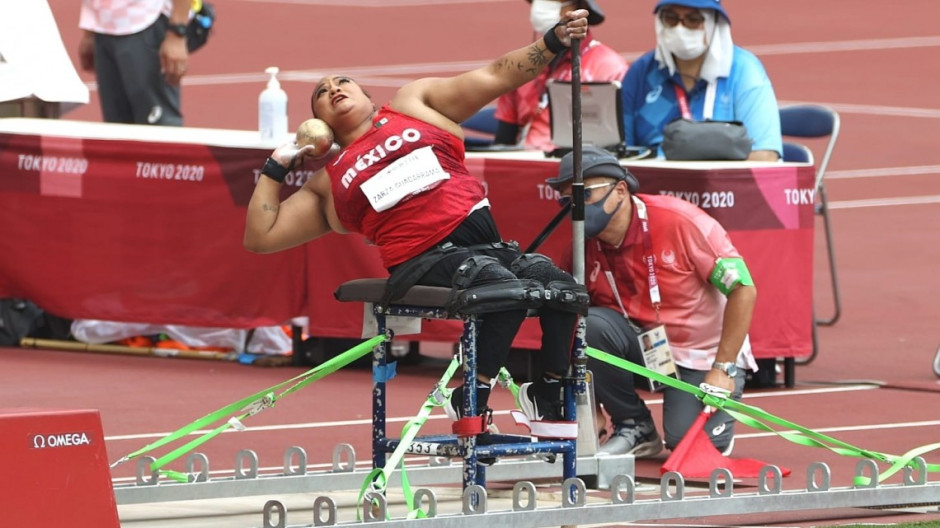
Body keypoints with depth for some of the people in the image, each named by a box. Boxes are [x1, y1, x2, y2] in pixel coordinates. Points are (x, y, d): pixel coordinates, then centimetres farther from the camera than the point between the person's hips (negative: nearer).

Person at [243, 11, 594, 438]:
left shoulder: (413, 105, 24)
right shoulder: (327, 182, 23)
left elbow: (495, 78, 16)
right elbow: (260, 237, 21)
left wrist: (554, 41, 4)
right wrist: (275, 168, 20)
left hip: (482, 239, 3)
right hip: (423, 262, -3)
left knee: (564, 290, -22)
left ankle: (550, 396, -4)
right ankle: (472, 399, -20)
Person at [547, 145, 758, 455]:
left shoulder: (679, 221, -21)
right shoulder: (586, 245, -7)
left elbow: (743, 290, -18)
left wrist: (722, 368, -20)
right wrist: (592, 405, -3)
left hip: (704, 352, -4)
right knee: (591, 325, -26)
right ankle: (635, 428, -7)